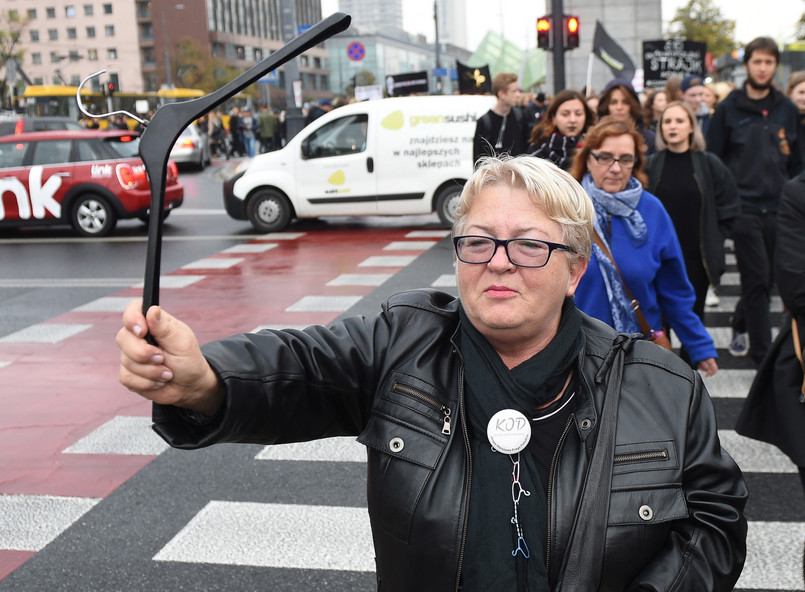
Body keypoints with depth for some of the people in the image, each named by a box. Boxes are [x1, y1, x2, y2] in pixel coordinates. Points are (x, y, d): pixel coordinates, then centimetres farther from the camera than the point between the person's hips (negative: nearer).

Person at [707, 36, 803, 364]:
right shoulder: (729, 109, 0)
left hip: (778, 208, 4)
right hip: (744, 208, -4)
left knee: (766, 281, 12)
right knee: (757, 280, -8)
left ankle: (741, 324, 38)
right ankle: (763, 355, -2)